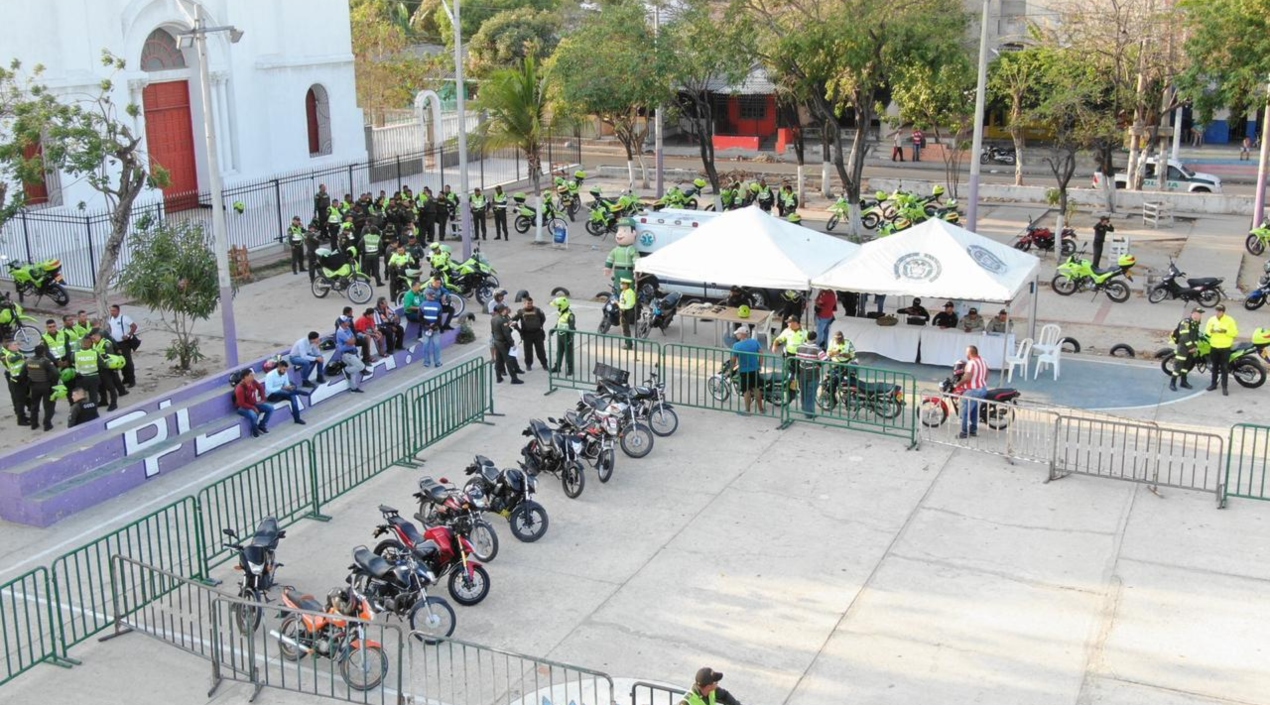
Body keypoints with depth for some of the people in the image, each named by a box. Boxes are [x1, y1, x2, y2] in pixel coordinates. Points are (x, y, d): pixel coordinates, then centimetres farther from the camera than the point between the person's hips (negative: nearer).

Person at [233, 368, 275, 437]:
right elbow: (242, 404, -27)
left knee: (270, 408, -4)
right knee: (253, 415, -37)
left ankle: (261, 426, 11)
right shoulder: (240, 389, -30)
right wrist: (253, 408, -24)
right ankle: (255, 430, -6)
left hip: (253, 404, 8)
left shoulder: (253, 382, -9)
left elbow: (261, 388, 12)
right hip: (242, 408, -8)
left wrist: (262, 399, 5)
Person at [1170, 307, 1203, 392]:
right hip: (1183, 346, -9)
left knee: (1187, 364, 15)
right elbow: (1184, 336, -25)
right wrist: (1191, 347, -21)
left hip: (1191, 347, 9)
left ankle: (1183, 381, 25)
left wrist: (1195, 346, 3)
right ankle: (1172, 383, -7)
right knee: (1179, 364, -9)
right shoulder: (1186, 322, -20)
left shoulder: (1196, 323, 9)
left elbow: (1196, 335, 16)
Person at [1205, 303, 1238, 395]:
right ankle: (1214, 384, 26)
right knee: (1214, 366, 14)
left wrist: (1226, 331, -24)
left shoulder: (1229, 320, -7)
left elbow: (1235, 333, -9)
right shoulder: (1211, 319, 3)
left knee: (1224, 367, -3)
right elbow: (1206, 332, 2)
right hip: (1214, 347, 4)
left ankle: (1224, 387, -1)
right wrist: (1211, 330, -20)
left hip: (1225, 347, -4)